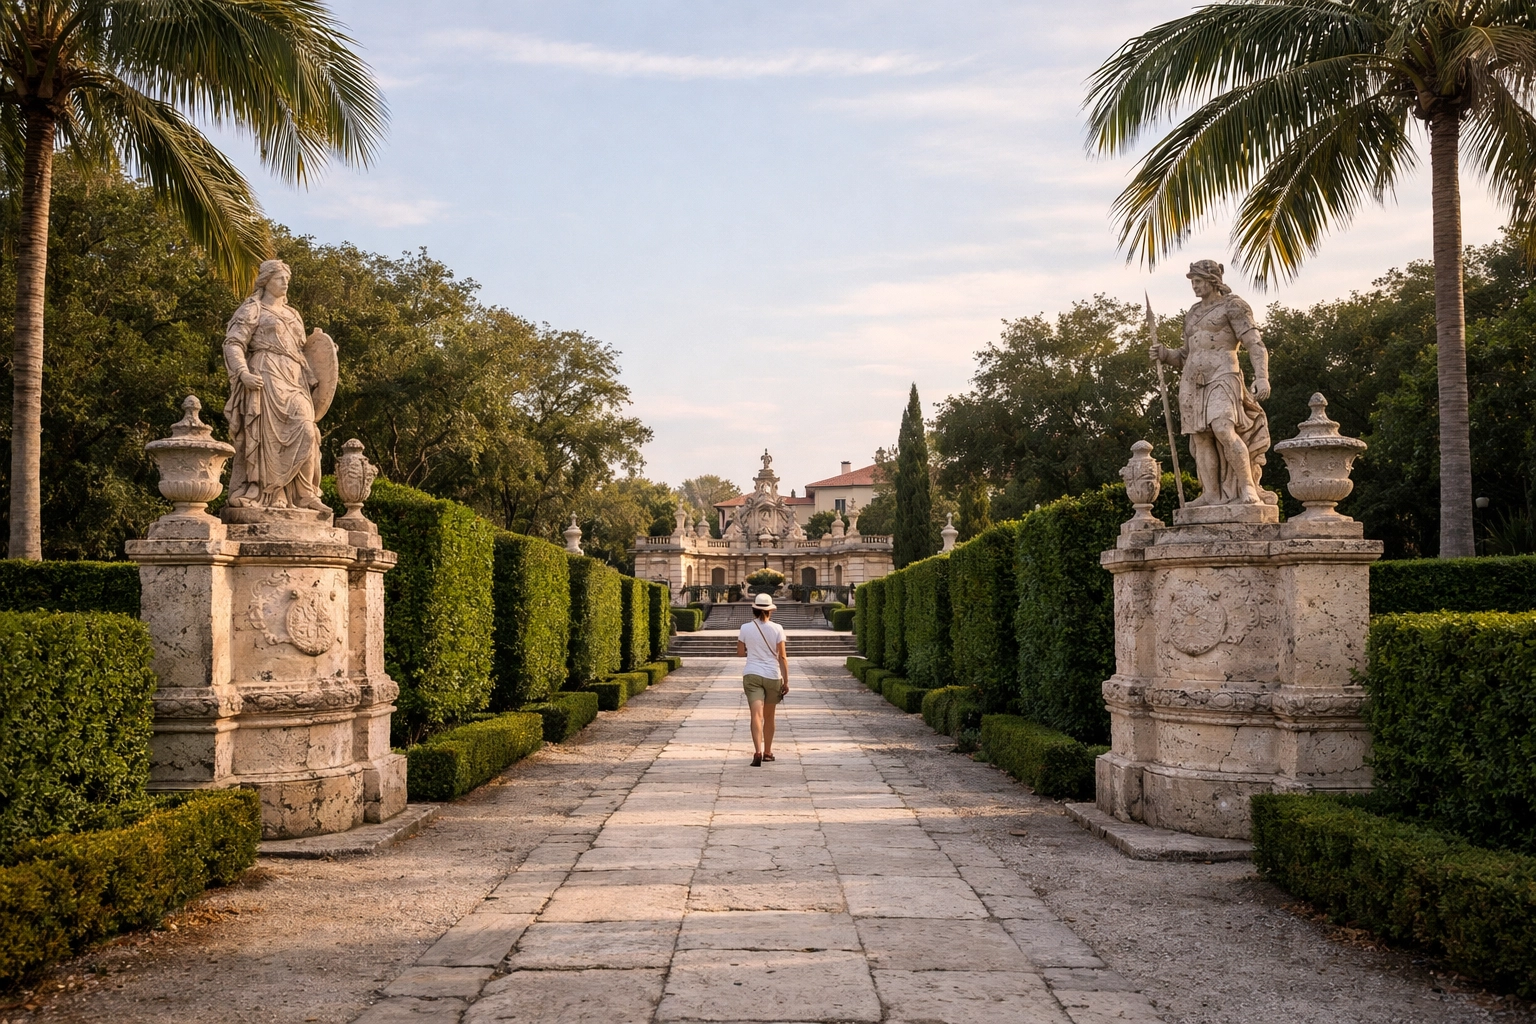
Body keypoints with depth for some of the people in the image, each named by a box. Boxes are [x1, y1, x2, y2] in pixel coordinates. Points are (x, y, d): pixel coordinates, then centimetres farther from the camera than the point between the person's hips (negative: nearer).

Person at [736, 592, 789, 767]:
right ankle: (767, 752, 27)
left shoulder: (746, 628, -2)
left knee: (757, 714, -9)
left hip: (752, 675, -1)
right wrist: (786, 681, 0)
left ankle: (758, 751, -27)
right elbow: (782, 657, -4)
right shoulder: (777, 629, -4)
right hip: (773, 676, 1)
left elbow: (740, 653, 7)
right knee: (769, 716, 16)